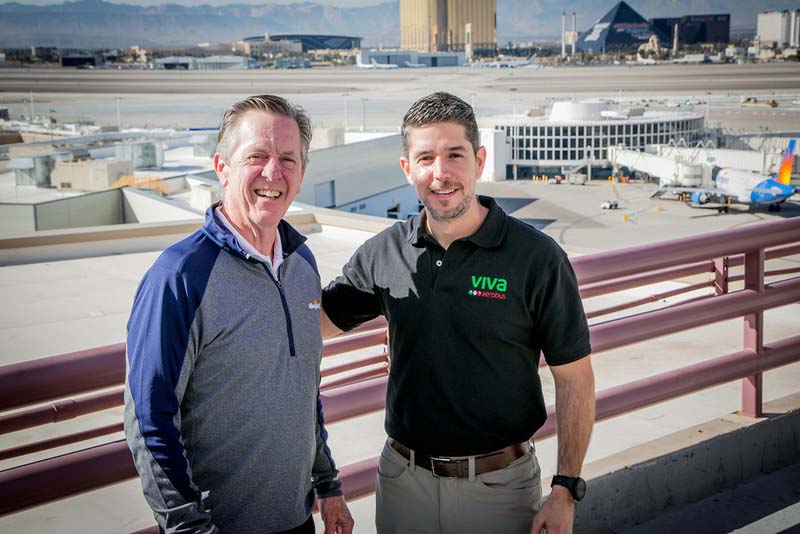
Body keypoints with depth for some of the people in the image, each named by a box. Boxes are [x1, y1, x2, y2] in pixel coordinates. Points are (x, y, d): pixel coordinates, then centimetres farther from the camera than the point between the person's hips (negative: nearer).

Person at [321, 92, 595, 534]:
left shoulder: (536, 257, -11)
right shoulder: (382, 253, -1)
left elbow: (574, 379, -7)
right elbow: (313, 322, 9)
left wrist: (566, 490, -11)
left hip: (500, 482, -2)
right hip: (402, 477, 3)